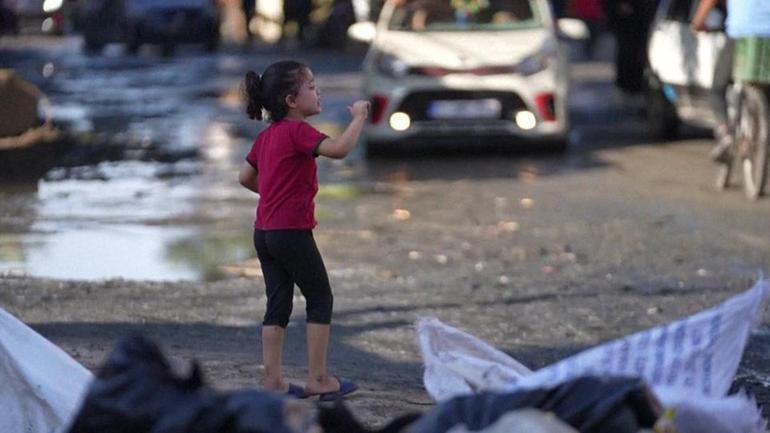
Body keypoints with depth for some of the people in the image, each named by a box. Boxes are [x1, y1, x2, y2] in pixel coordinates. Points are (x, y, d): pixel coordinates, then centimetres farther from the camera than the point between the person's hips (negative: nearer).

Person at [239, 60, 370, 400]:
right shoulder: (297, 131, -15)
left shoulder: (266, 136, 12)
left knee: (278, 303, 10)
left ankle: (273, 380, 8)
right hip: (293, 232, -8)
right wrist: (358, 117, -16)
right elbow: (338, 149, -29)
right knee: (320, 299, 4)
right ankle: (318, 378, 6)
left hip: (264, 232, 8)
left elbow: (245, 177, 19)